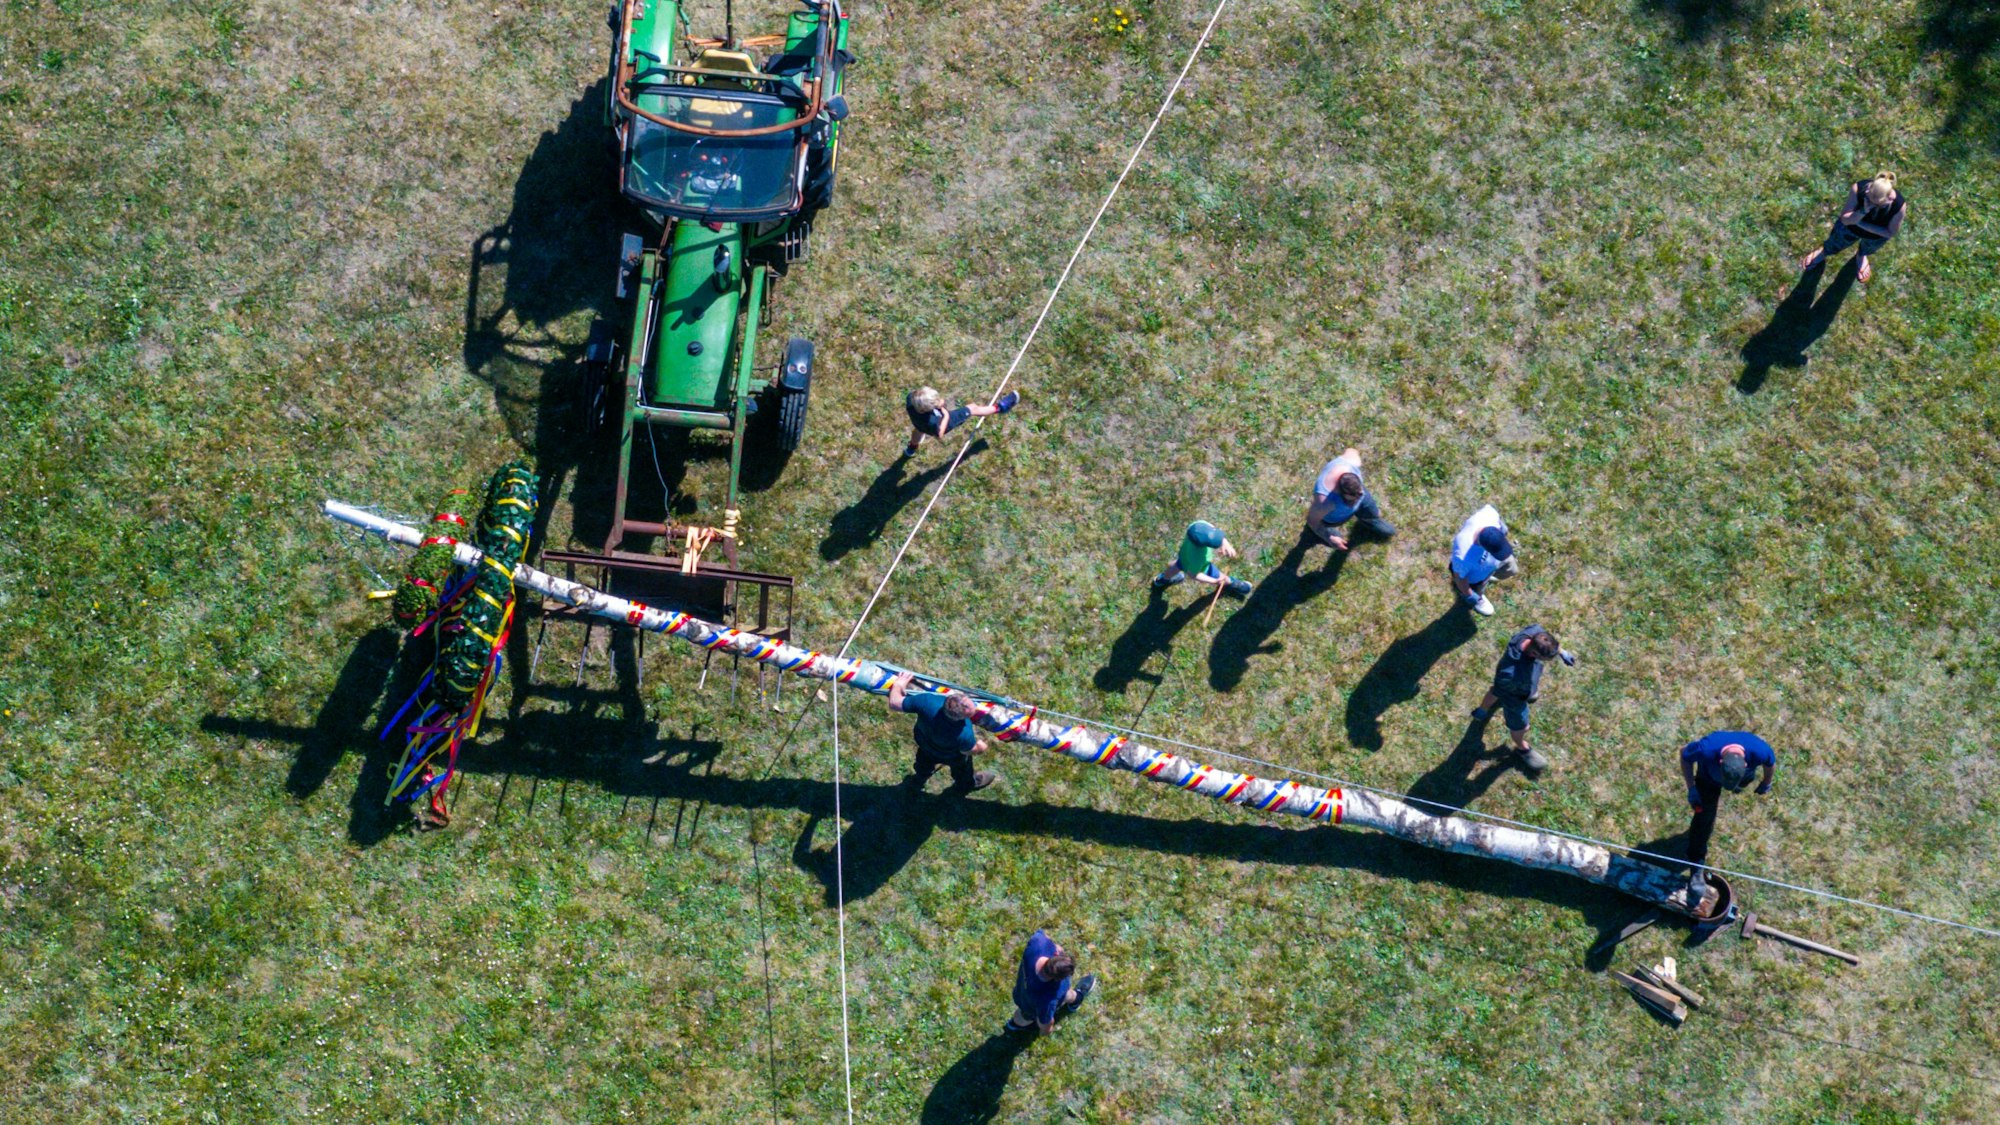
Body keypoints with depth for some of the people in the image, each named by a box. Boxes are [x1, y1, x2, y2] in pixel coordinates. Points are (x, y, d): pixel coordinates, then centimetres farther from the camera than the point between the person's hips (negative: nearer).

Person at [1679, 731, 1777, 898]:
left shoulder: (1760, 751, -43)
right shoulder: (1706, 749, -47)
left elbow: (1770, 764, -16)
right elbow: (1684, 754, -23)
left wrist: (1766, 783, 4)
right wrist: (1691, 788, -19)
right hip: (1709, 776, -2)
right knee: (1704, 815, -12)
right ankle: (1696, 869, -6)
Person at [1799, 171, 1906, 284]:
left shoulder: (1899, 206, -40)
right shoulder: (1858, 189, -42)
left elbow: (1891, 232, -23)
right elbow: (1845, 220, -33)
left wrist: (1862, 224, -29)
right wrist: (1863, 211, -52)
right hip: (1850, 226, 0)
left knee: (1868, 249, 35)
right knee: (1832, 247, 29)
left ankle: (1861, 255, 72)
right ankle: (1823, 253, 66)